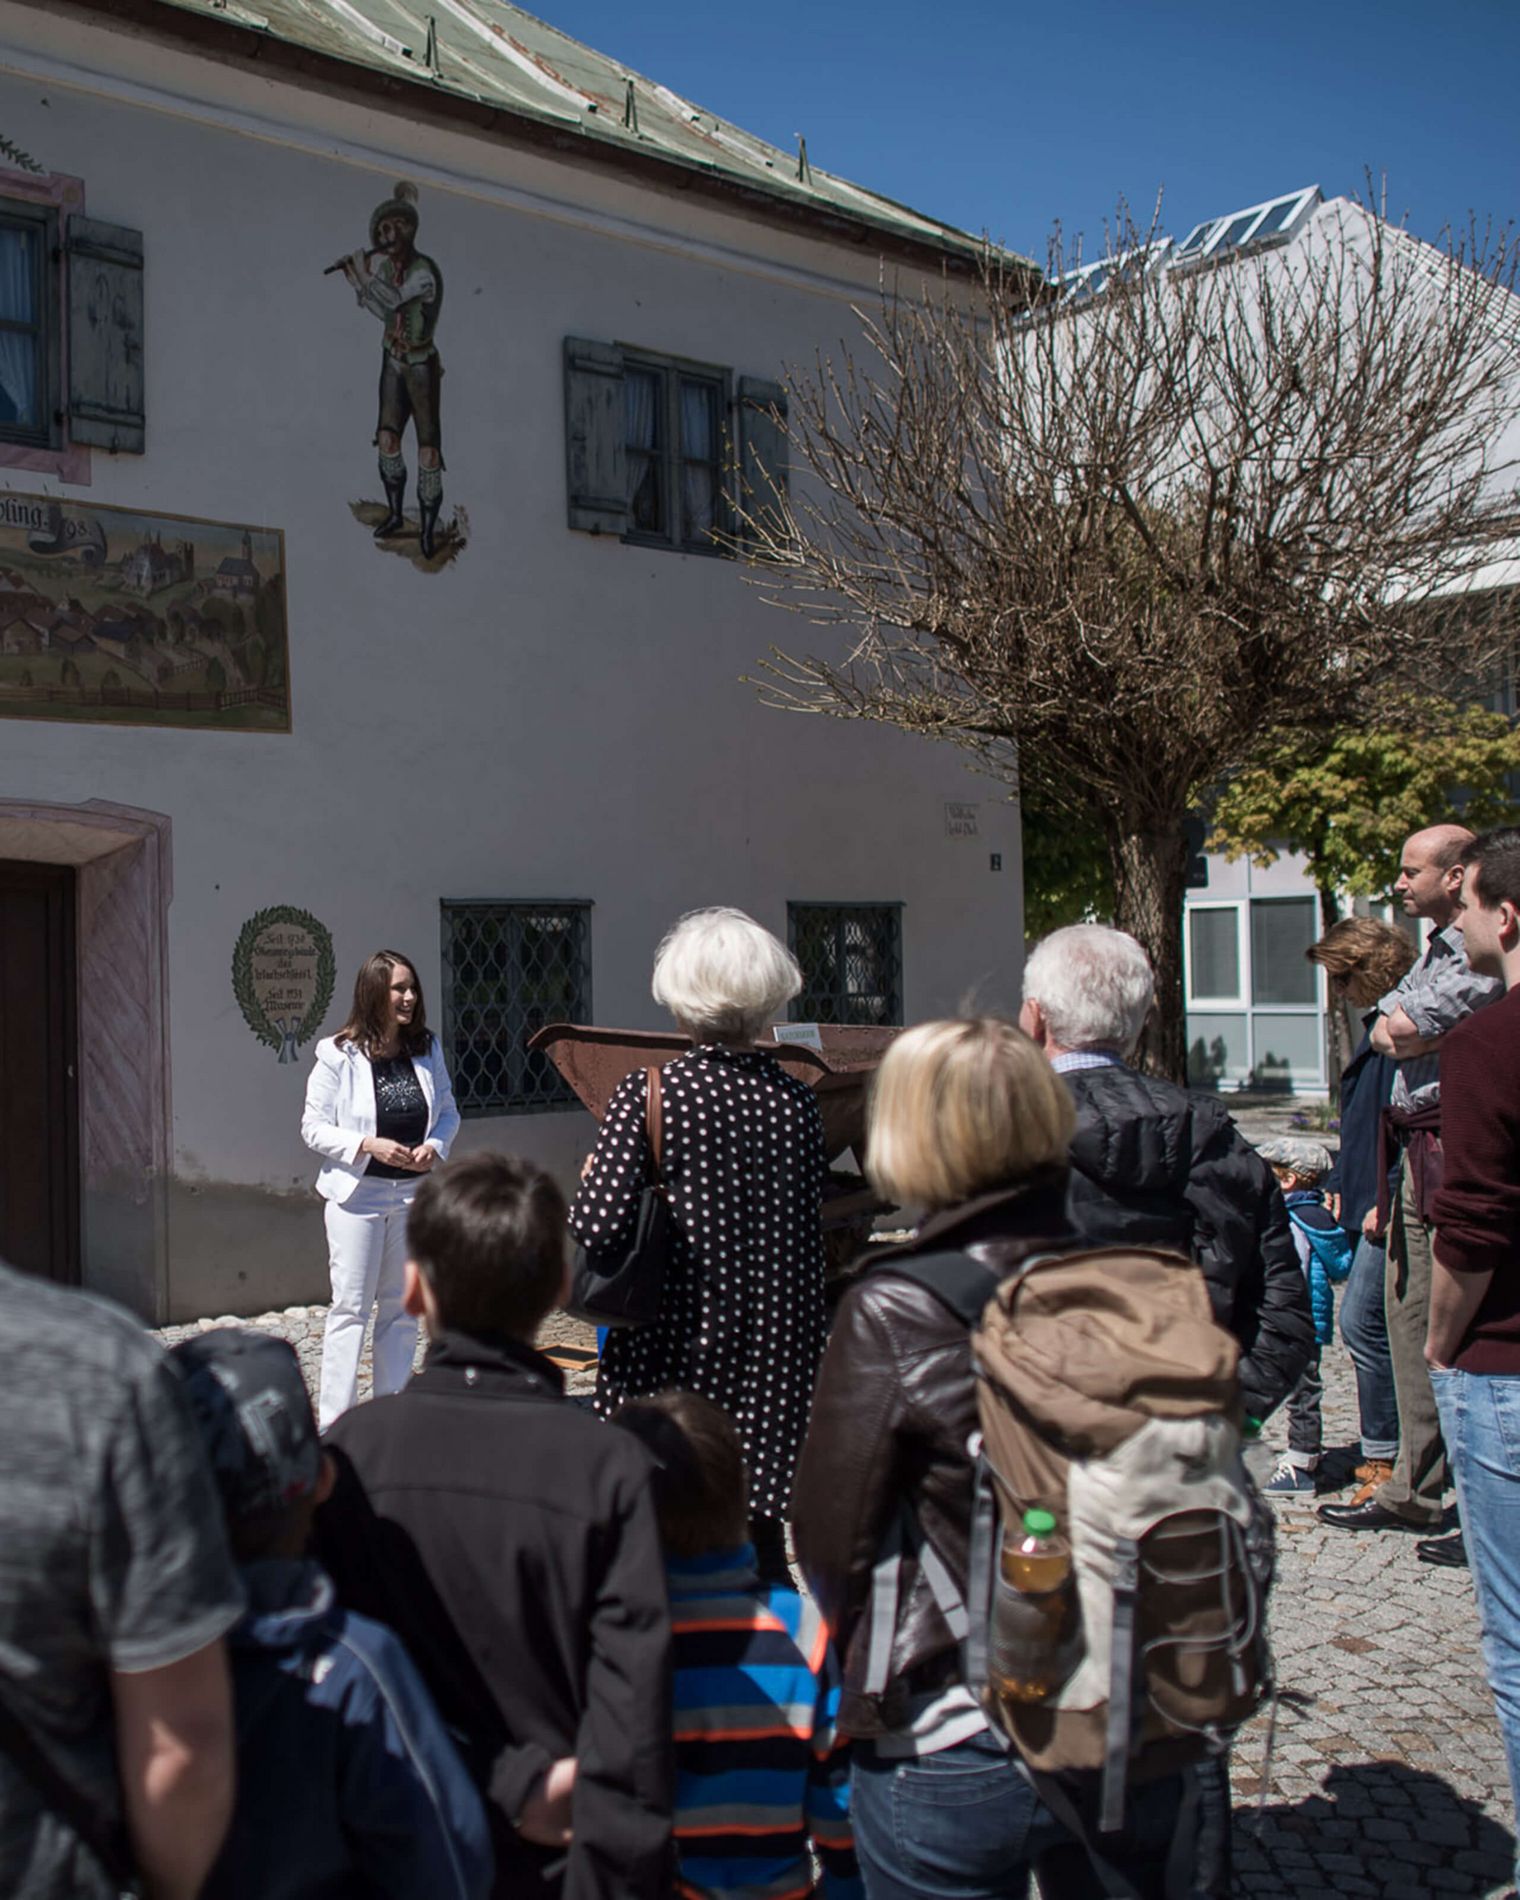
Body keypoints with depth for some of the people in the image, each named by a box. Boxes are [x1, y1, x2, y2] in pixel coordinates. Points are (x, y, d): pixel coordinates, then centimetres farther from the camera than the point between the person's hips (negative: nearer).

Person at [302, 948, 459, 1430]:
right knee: (351, 1307, -3)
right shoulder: (338, 1055, -10)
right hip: (357, 1192, -5)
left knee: (402, 1308, 11)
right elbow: (313, 1127, -8)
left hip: (414, 1193, 5)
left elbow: (448, 1112, 12)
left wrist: (435, 1145, -9)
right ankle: (333, 1420, 4)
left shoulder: (427, 1049, 3)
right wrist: (368, 1146, -20)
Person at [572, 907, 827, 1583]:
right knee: (758, 1528, 14)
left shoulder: (648, 1095, -12)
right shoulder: (797, 1100, 0)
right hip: (777, 1349, 4)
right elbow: (814, 1230, 6)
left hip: (673, 1349, -3)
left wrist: (594, 1175, 2)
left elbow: (597, 1227, -16)